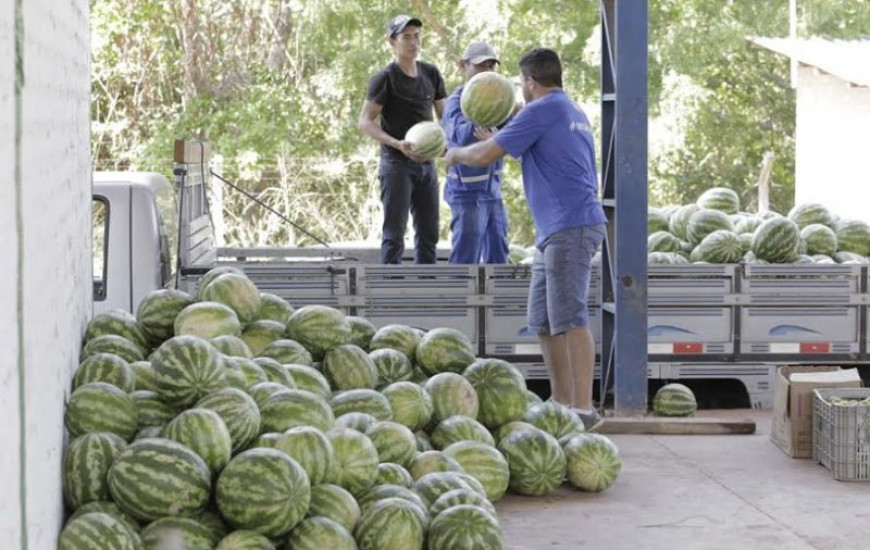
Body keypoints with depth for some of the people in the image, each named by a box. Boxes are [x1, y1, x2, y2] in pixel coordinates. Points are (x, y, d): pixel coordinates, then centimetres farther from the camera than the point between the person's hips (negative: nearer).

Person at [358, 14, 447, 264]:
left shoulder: (431, 74, 8)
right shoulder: (385, 78, -8)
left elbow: (443, 115, 16)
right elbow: (365, 122, -11)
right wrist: (398, 144, -24)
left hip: (426, 163, 6)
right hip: (396, 165, -6)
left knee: (428, 233, 8)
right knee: (394, 233, -7)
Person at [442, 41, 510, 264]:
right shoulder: (457, 102, -13)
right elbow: (464, 135, -33)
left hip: (492, 191, 7)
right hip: (468, 192, -7)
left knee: (497, 256, 12)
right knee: (465, 262, -7)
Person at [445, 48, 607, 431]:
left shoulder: (541, 111, -8)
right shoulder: (574, 112, 21)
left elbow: (484, 156, -6)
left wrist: (455, 154, 14)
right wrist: (495, 139, 47)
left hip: (569, 227, -10)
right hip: (554, 231, 10)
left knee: (569, 319, -13)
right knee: (543, 322, 12)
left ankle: (583, 408, -15)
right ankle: (562, 403, 16)